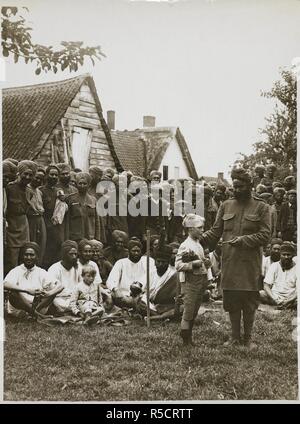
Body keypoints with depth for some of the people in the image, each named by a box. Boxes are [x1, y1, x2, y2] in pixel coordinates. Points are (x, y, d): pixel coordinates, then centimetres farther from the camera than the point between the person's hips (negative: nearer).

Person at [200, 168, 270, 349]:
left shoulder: (261, 207, 0)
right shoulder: (226, 206, 9)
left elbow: (265, 235, -6)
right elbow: (216, 231, 9)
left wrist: (243, 240, -17)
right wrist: (200, 239, -8)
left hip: (250, 263, -2)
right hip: (229, 262, 3)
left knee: (249, 302, 5)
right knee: (231, 300, 7)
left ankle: (248, 337, 20)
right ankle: (235, 336, 23)